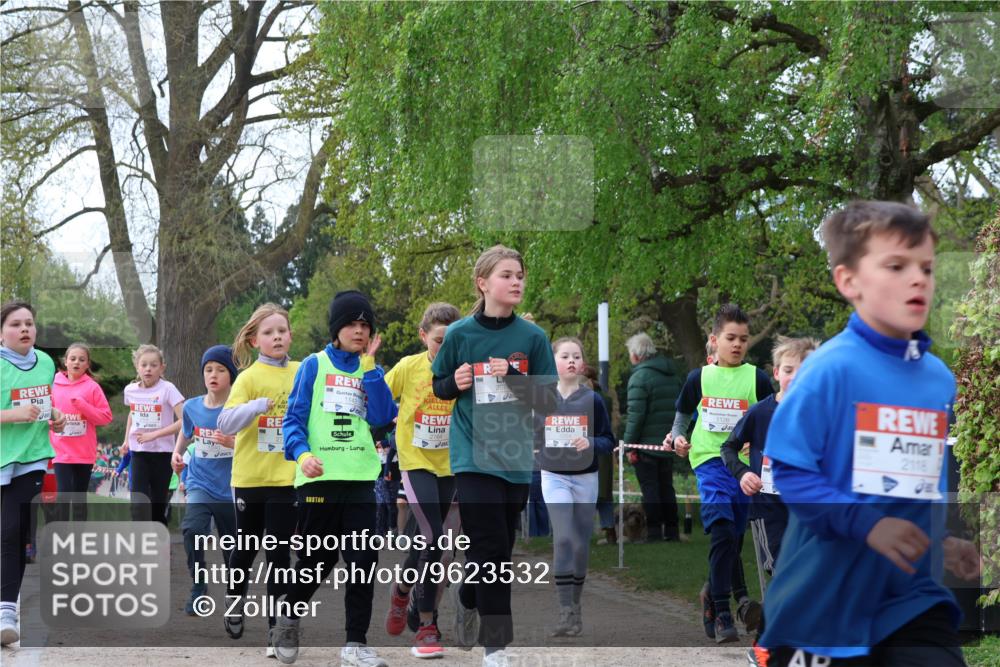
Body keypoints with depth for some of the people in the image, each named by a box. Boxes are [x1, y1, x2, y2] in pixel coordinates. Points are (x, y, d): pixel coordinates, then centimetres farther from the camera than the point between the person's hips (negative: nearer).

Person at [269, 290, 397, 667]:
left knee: (364, 560, -6)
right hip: (318, 477, -3)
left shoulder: (371, 371, 13)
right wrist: (302, 453, -18)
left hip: (360, 478, 3)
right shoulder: (314, 365, 4)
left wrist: (369, 365, -5)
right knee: (318, 560, 5)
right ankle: (289, 619, 31)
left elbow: (381, 417, -3)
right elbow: (294, 418, 0)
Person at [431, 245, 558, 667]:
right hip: (473, 455, -2)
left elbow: (548, 403, -3)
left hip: (515, 458, 2)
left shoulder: (532, 338, -2)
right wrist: (455, 383, -11)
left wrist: (513, 377, -19)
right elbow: (438, 386, 11)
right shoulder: (459, 334, -3)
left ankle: (467, 597, 38)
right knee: (492, 549, -10)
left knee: (500, 551, 11)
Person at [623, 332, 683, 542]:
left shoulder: (640, 376, -14)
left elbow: (635, 415, -18)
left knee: (650, 488, -2)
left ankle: (654, 534, -2)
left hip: (647, 444, -7)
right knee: (666, 487, 15)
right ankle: (672, 533, 17)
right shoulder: (672, 375, 13)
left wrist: (629, 445, -13)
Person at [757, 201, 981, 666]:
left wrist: (941, 541, 8)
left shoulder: (939, 379, 6)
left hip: (912, 594, 5)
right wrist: (866, 524, -24)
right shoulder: (832, 370, -15)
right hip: (826, 594, -5)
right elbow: (790, 471, -18)